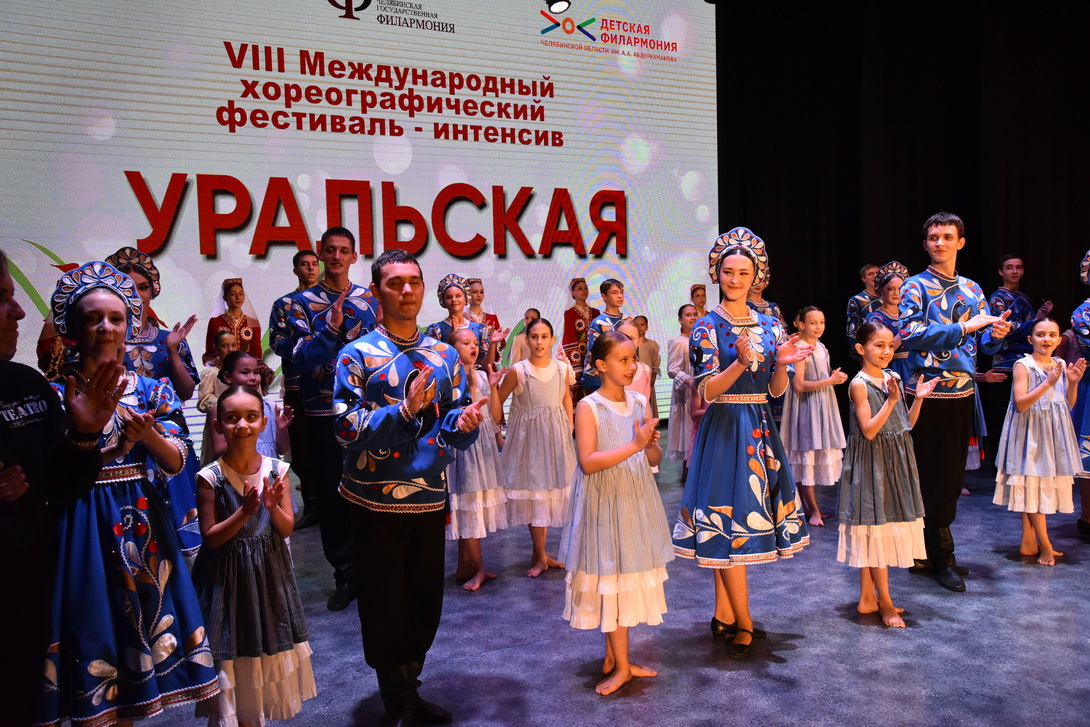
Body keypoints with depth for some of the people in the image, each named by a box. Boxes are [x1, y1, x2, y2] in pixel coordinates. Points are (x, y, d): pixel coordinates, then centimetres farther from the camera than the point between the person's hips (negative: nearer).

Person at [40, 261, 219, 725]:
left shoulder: (149, 389, 4)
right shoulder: (58, 392, -3)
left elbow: (176, 463, 0)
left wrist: (148, 434, -19)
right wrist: (110, 450, -24)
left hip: (140, 519, 3)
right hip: (82, 524, -3)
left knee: (137, 621, 10)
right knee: (92, 627, 3)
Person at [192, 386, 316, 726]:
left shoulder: (276, 470, -6)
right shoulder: (211, 477, -13)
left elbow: (286, 530, -4)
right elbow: (210, 538, -10)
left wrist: (273, 507, -24)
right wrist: (244, 513, -25)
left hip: (269, 573, 3)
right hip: (227, 578, -3)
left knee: (266, 654, 15)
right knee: (232, 664, 7)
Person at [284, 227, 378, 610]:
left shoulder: (370, 300, 6)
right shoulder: (302, 303, 1)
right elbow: (302, 360, -9)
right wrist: (331, 326, -21)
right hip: (323, 415, -1)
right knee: (331, 495, 6)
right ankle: (345, 575, 20)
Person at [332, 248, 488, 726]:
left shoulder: (444, 355, 7)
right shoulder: (358, 355, -5)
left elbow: (454, 425, 9)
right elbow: (347, 427, -13)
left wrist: (463, 422, -15)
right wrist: (405, 409, -25)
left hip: (430, 498, 4)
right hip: (376, 501, -4)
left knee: (426, 599, 14)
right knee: (385, 605, 6)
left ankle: (408, 688, 36)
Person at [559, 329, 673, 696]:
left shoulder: (639, 403, 5)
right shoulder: (588, 407, -11)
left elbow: (655, 459, 7)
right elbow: (588, 461, -21)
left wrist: (651, 446, -15)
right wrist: (633, 445, -25)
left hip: (636, 501, 5)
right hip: (604, 504, -5)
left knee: (625, 576, 11)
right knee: (611, 577, 2)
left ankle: (611, 656, 26)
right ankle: (621, 666, 14)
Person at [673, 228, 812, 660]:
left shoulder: (768, 326, 10)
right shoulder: (708, 327, -5)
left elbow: (776, 390, 9)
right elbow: (706, 390, -13)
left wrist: (783, 363, -11)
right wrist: (741, 362, -27)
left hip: (759, 427, 5)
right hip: (724, 428, -5)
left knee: (729, 523, 10)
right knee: (731, 519, -5)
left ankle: (723, 615, 21)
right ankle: (744, 625, 5)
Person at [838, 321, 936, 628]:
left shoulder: (892, 379, 8)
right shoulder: (859, 384, -13)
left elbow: (906, 425, 11)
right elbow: (868, 431, -19)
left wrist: (918, 398, -1)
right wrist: (892, 399, -23)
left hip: (894, 464, 7)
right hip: (872, 465, -7)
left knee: (873, 531, 13)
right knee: (876, 528, -1)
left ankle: (867, 598, 21)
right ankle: (885, 603, 9)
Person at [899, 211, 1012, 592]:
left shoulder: (972, 289, 13)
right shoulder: (916, 287, -3)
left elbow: (983, 341, 12)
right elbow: (909, 334, -17)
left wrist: (995, 334, -11)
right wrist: (962, 327, -22)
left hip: (963, 392, 6)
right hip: (929, 391, -6)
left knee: (954, 474, 10)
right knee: (936, 475, -2)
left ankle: (926, 553, 23)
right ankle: (941, 557, 10)